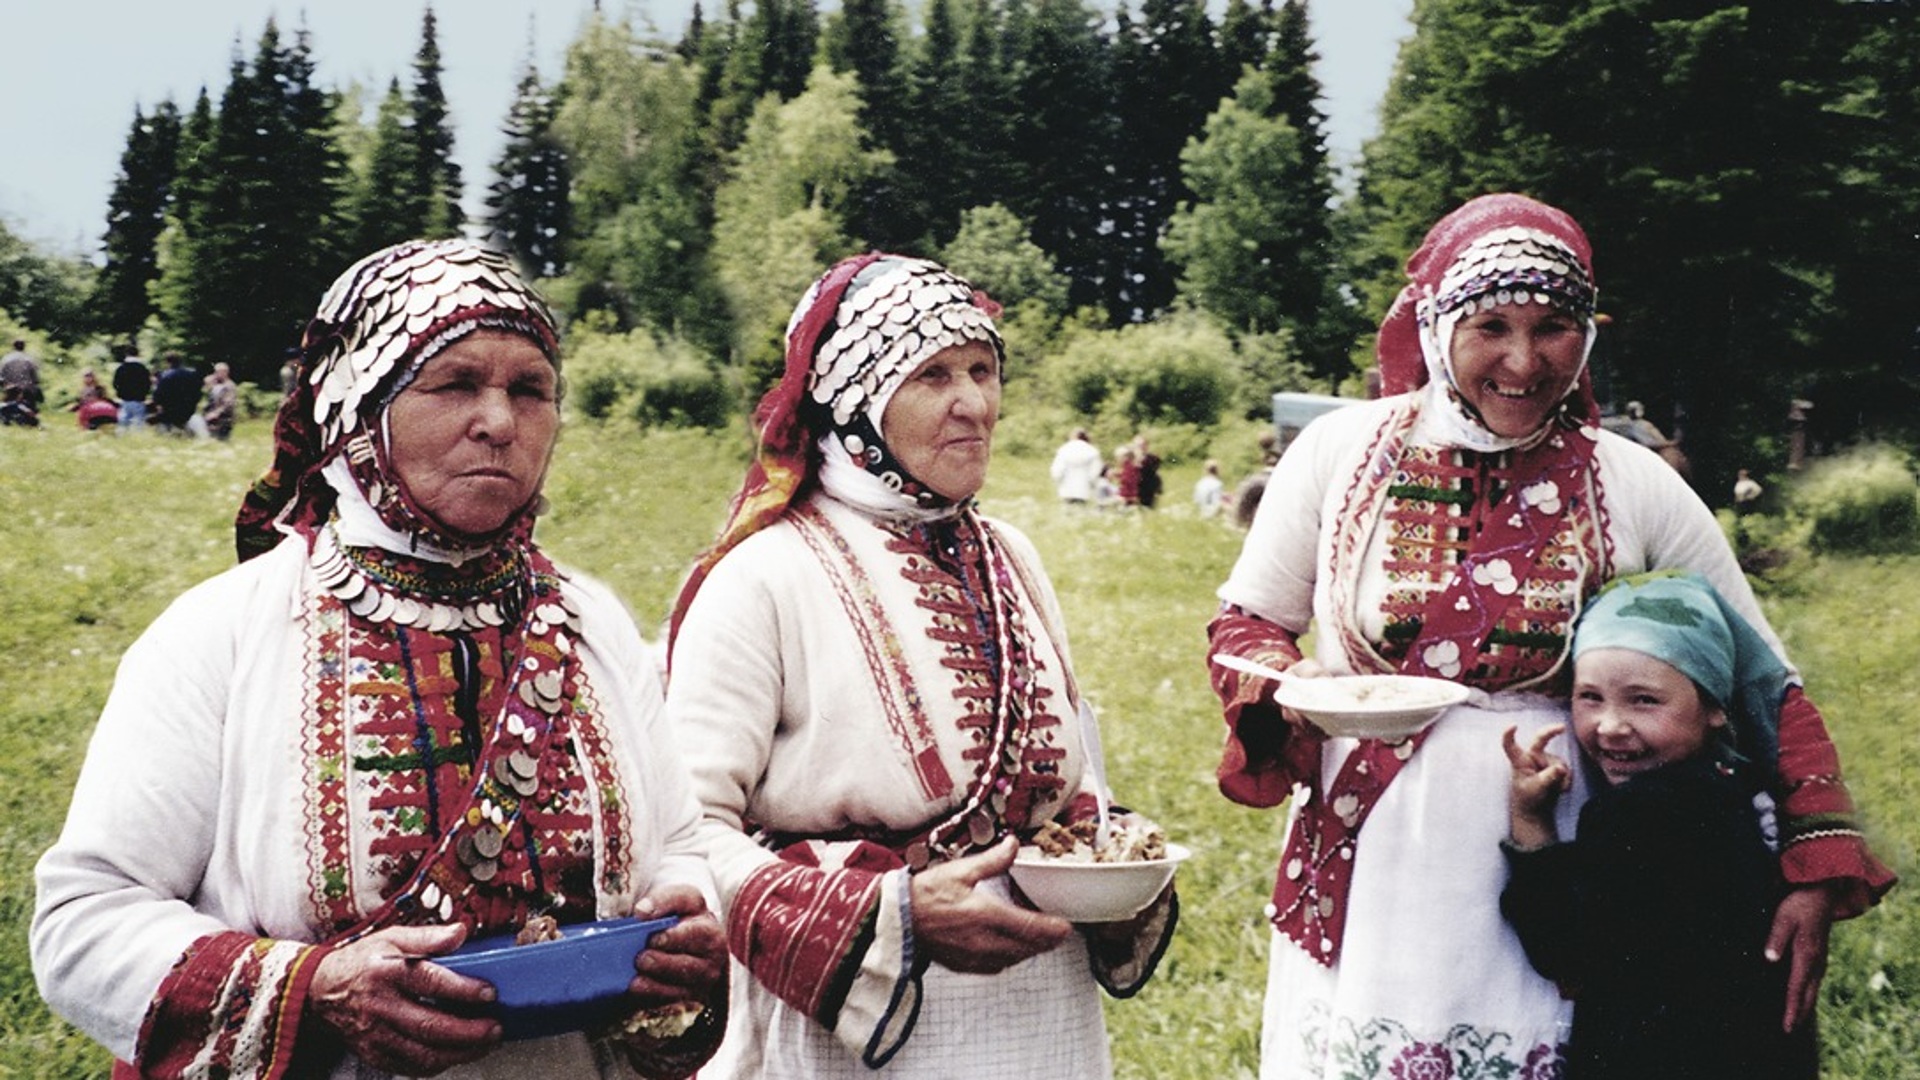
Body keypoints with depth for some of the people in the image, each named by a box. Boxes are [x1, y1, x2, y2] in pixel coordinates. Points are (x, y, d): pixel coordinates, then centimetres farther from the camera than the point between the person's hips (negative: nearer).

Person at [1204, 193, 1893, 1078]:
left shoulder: (1635, 486, -2)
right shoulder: (1341, 451, -2)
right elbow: (1246, 620, 8)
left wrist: (1817, 866, -7)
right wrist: (1281, 688, -14)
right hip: (1367, 888, 0)